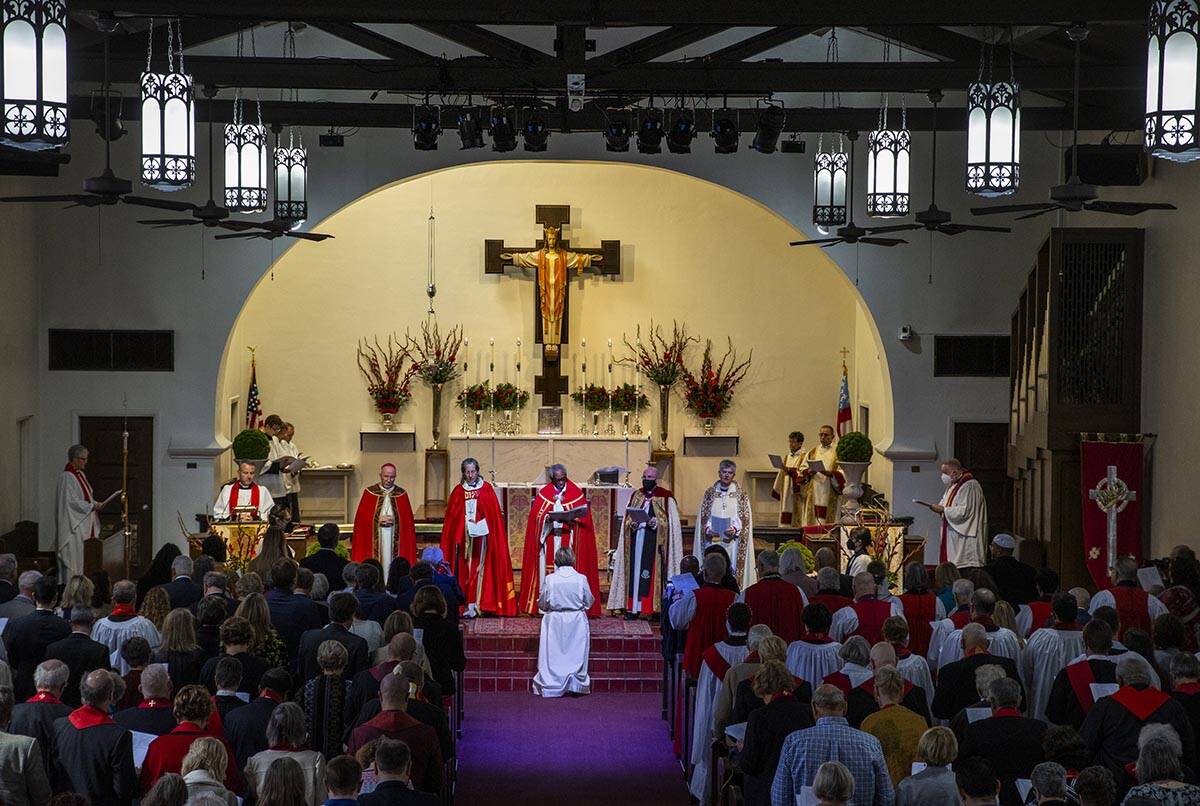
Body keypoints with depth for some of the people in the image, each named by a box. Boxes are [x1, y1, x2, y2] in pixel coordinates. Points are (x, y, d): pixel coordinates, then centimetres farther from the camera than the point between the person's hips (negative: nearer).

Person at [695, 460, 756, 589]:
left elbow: (745, 520, 1)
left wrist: (735, 529, -16)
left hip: (731, 543, -1)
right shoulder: (709, 494, 9)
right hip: (712, 543, 1)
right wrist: (708, 530, -9)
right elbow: (702, 518, 9)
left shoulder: (741, 495, 4)